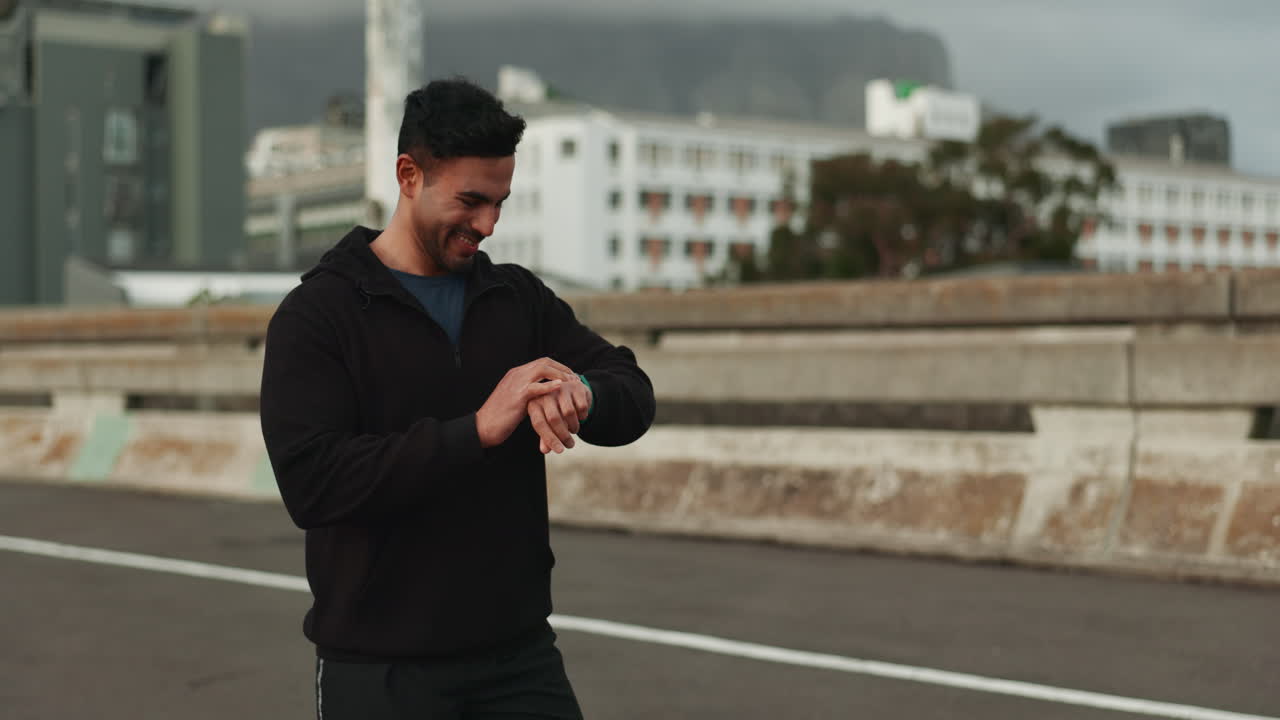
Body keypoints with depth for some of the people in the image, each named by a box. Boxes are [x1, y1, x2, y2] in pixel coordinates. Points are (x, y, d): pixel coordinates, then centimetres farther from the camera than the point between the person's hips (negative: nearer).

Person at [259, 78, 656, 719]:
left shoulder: (519, 298, 8)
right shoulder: (316, 315, -8)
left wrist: (583, 394, -21)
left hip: (519, 652, 4)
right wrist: (477, 429, -26)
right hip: (381, 668, -4)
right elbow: (310, 483, -20)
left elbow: (633, 398, 3)